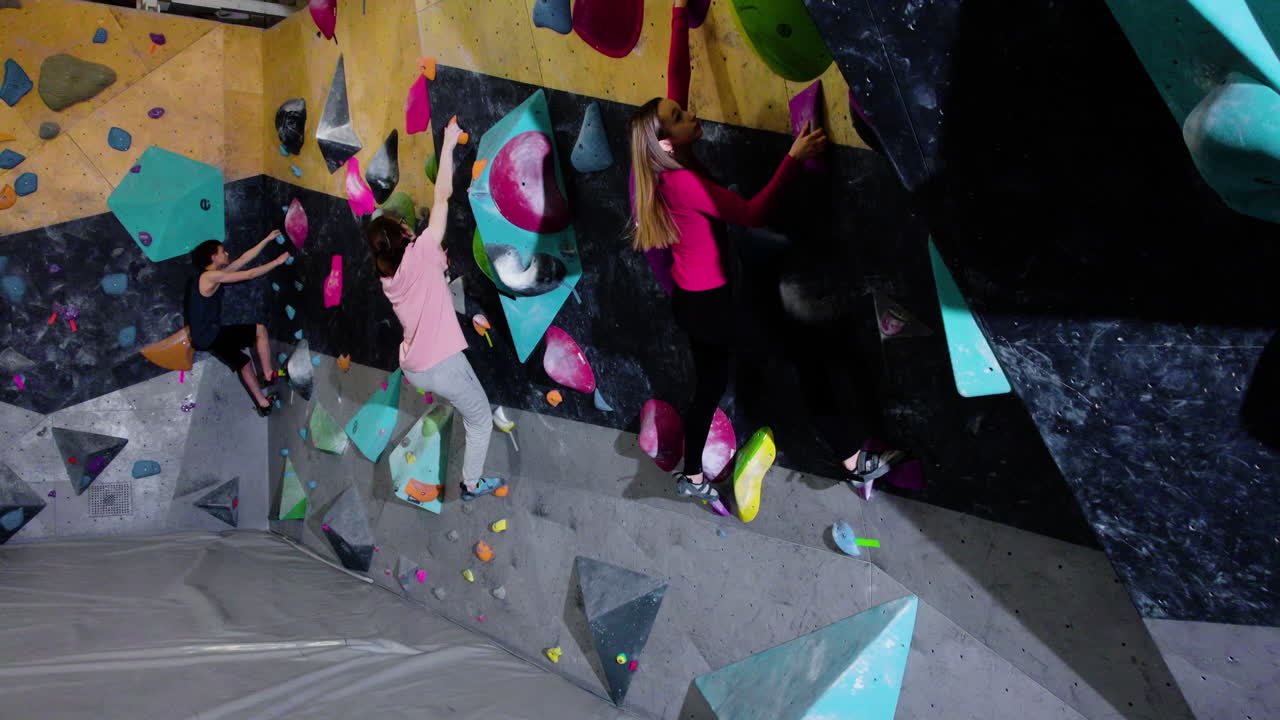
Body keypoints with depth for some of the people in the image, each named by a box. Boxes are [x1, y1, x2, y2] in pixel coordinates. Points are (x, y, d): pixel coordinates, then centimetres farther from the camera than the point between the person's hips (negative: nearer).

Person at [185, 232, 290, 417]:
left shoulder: (215, 274, 10)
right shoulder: (210, 276, -17)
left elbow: (244, 259, 13)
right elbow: (250, 274, -16)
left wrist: (267, 239, 14)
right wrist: (277, 262, -6)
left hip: (209, 335, 10)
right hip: (209, 336, -10)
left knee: (243, 363, 19)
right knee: (260, 330, -6)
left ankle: (262, 403, 26)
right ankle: (268, 375, 4)